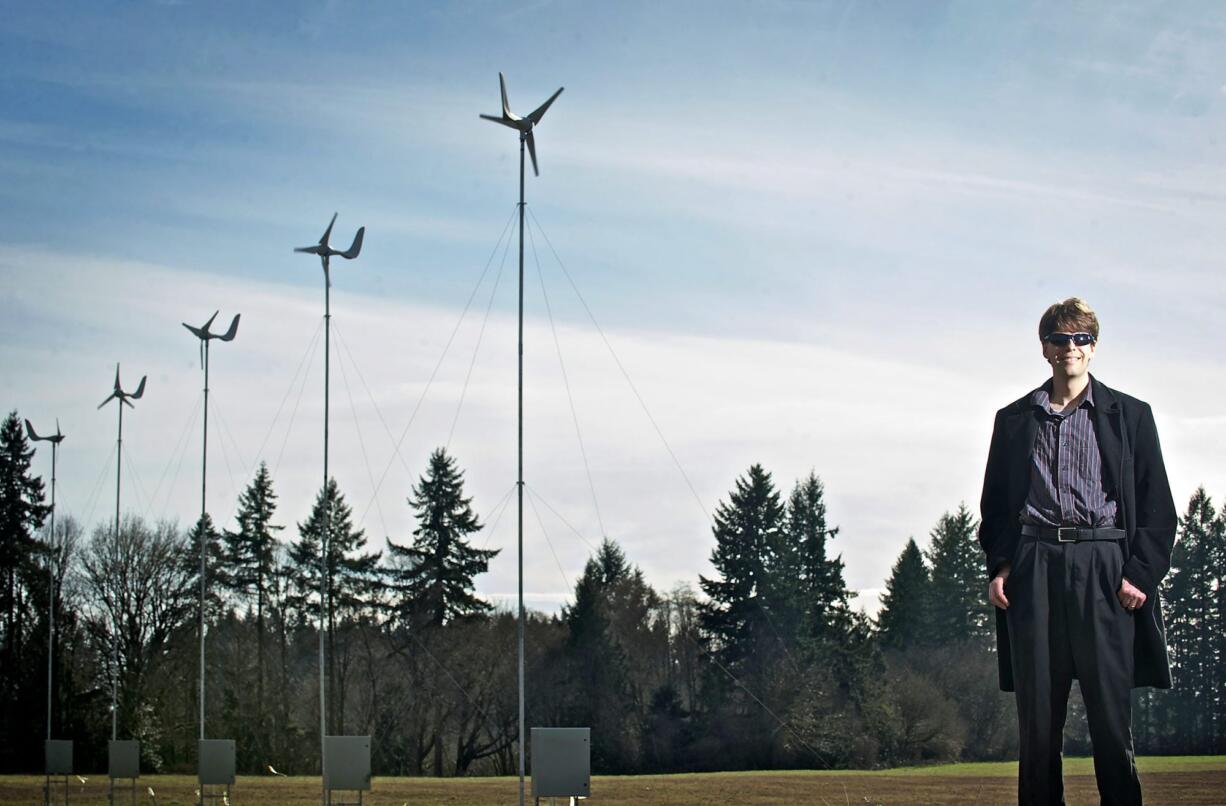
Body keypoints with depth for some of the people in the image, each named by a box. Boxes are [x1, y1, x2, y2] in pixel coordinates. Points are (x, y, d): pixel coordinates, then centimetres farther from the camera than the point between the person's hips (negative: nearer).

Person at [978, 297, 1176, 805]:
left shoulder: (1129, 415, 9)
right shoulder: (1014, 420, 15)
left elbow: (1157, 506, 6)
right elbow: (995, 502, 18)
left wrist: (1141, 572, -4)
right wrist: (998, 565, 5)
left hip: (1103, 565, -2)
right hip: (1034, 567, 2)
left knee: (1110, 713, -4)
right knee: (1036, 716, 2)